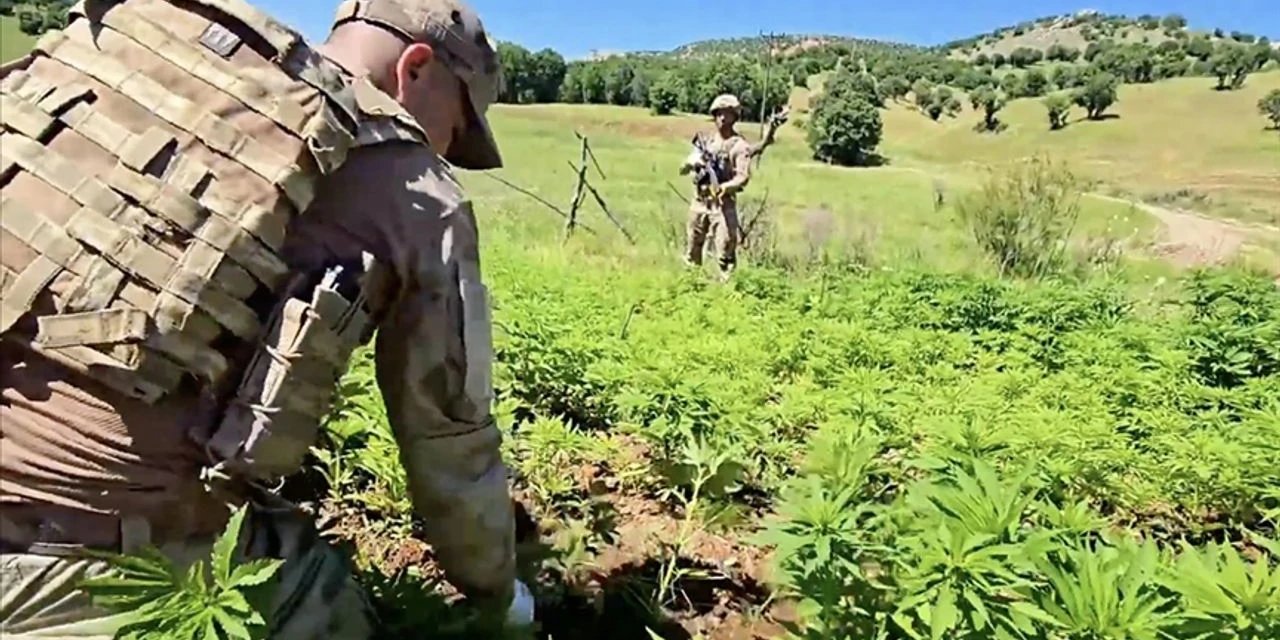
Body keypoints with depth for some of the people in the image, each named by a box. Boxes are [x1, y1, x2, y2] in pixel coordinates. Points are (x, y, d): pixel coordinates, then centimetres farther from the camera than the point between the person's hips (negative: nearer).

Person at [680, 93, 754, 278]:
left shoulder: (740, 145, -2)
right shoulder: (705, 141, 12)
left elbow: (743, 177, -13)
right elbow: (682, 170, 10)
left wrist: (724, 188, -30)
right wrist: (692, 162, -13)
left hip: (723, 204, -5)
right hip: (699, 202, 5)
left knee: (725, 252, -11)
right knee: (692, 251, 12)